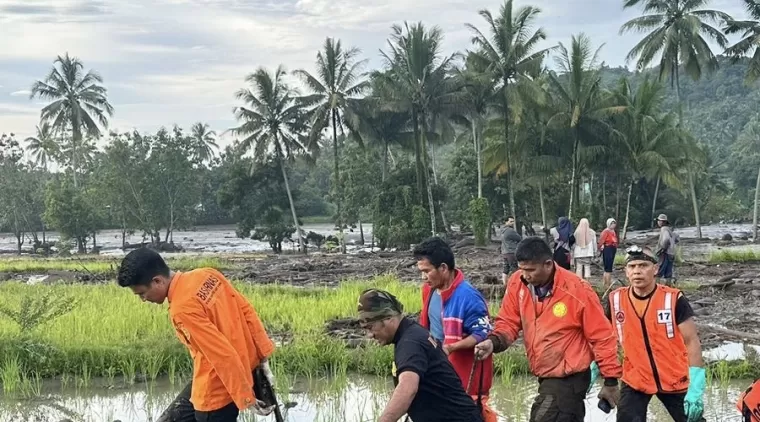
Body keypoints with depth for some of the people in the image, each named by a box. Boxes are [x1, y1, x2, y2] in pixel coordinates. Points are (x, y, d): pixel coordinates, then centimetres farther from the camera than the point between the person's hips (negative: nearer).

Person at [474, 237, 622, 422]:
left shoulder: (577, 290, -21)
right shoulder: (517, 283, -8)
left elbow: (602, 337, -13)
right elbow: (508, 322, 3)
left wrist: (610, 381, -7)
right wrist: (494, 342, -20)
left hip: (569, 379, -6)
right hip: (546, 377, 6)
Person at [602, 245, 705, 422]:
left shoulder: (674, 299, -15)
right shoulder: (615, 301, -6)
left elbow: (692, 342, -12)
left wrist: (696, 390, -17)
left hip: (675, 381, -1)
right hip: (634, 381, 1)